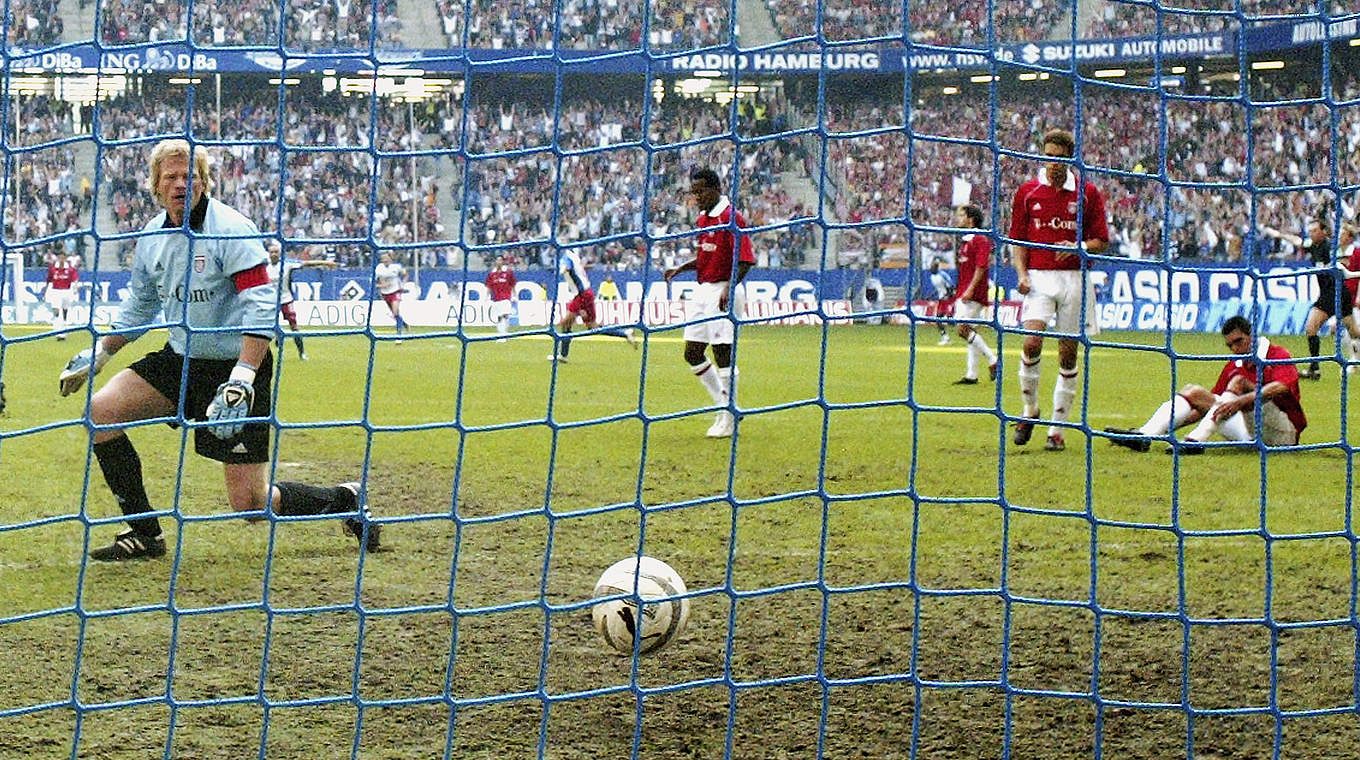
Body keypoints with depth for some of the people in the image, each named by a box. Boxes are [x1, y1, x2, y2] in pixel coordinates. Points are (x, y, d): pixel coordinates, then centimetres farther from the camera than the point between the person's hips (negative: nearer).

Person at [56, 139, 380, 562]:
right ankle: (144, 534, 4)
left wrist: (239, 383, -32)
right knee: (100, 411, -9)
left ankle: (345, 501, 18)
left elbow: (262, 311, -23)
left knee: (250, 503, -10)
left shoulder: (231, 231, -17)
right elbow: (138, 308, 23)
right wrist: (97, 355, 22)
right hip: (180, 360, 7)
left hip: (236, 364, -7)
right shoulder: (153, 235, 5)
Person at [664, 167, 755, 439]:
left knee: (722, 354, -7)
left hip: (722, 291, -9)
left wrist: (729, 288, -29)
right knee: (692, 354, 9)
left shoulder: (730, 217, -14)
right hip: (703, 290, 9)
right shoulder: (703, 219, 14)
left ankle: (728, 419, 2)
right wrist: (680, 269, 11)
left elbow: (745, 260, -19)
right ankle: (724, 406, 21)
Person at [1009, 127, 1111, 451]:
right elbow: (1017, 239, 10)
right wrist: (1021, 273, -5)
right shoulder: (1027, 192, 7)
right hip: (1038, 278, -1)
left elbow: (1102, 241, 8)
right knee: (1032, 341, -20)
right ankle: (1029, 410, 2)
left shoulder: (1088, 193, 6)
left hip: (1074, 278, 1)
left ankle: (1057, 429, 9)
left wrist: (1079, 247, -13)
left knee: (1068, 353, 2)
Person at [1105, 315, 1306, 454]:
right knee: (1193, 392, -2)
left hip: (1284, 434, -7)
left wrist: (1240, 401, -41)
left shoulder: (1278, 356, -5)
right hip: (1250, 432, 7)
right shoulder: (1233, 366, 16)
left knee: (1239, 383, -26)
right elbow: (1208, 406, 18)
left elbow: (1280, 387, -27)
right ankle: (1144, 435, -24)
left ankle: (1197, 440, -38)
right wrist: (1168, 427, 6)